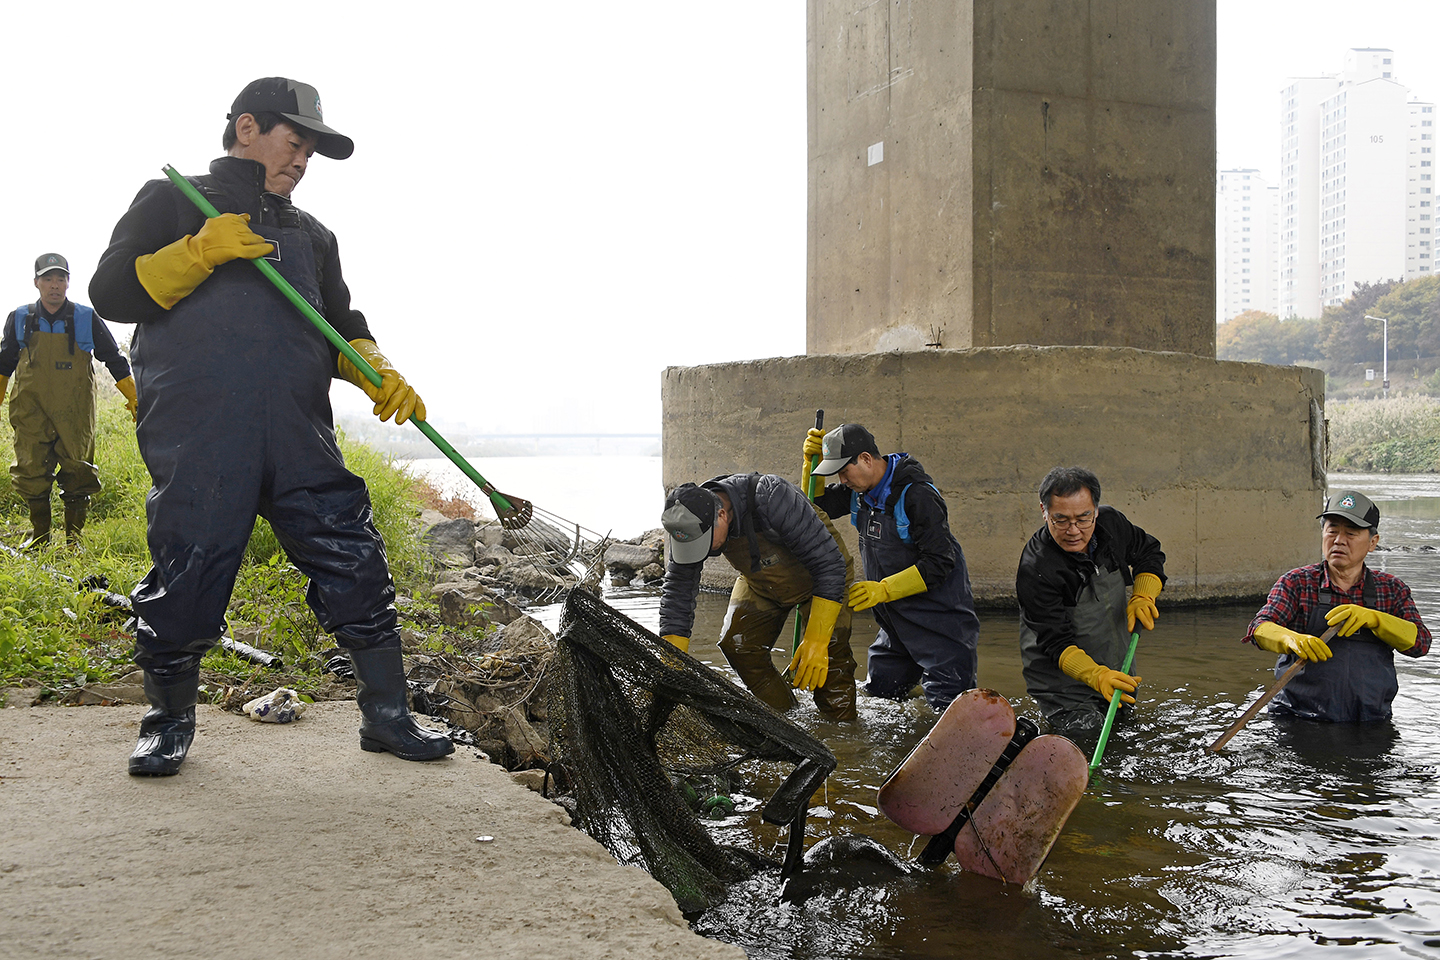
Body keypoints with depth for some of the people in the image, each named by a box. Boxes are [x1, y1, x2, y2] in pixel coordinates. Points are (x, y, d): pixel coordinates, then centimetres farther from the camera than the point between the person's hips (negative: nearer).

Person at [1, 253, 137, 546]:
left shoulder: (87, 319, 3)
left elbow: (115, 360, 9)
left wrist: (135, 399, 6)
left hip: (75, 412, -1)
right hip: (32, 411, 1)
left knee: (78, 473, 0)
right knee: (32, 473, 2)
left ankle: (74, 537, 11)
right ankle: (39, 535, 15)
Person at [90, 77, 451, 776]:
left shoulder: (312, 234, 24)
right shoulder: (171, 202, 11)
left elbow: (342, 326, 25)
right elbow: (110, 292, 1)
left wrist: (378, 374, 3)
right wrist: (201, 252, -12)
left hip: (301, 441, 4)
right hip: (195, 442, -4)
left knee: (355, 562, -1)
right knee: (186, 578, -2)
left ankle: (386, 716, 10)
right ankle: (169, 721, 20)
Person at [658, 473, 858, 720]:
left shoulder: (772, 498, -41)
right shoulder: (688, 524, -25)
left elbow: (829, 564, -35)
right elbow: (678, 591, -18)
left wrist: (816, 641, -37)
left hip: (819, 574, -5)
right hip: (762, 582, 5)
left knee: (826, 655, -19)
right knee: (737, 646, -8)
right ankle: (785, 719, 9)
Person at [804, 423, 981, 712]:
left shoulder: (918, 495, -23)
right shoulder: (859, 490, 1)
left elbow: (939, 563, -24)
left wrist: (883, 589, -28)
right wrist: (812, 459, -3)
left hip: (938, 612, -7)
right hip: (895, 617, 8)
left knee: (947, 703, -9)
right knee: (878, 691, 12)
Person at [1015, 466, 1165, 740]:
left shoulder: (1111, 522, -13)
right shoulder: (1034, 571, -32)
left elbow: (1149, 553, 7)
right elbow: (1057, 643, -32)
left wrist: (1143, 596, -11)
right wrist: (1098, 676, -48)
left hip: (1116, 666, 6)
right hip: (1063, 677, -6)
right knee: (1084, 732, -16)